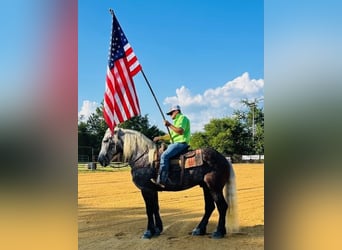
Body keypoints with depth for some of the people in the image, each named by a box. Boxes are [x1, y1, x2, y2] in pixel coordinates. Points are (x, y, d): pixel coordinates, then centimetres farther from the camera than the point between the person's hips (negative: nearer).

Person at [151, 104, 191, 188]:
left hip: (181, 143, -11)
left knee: (164, 156, -26)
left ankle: (161, 181, -30)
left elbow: (180, 131, -20)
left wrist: (169, 125, -18)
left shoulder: (182, 118, -3)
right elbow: (171, 135, 29)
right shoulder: (177, 120, 28)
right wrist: (160, 138, 19)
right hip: (175, 143, 11)